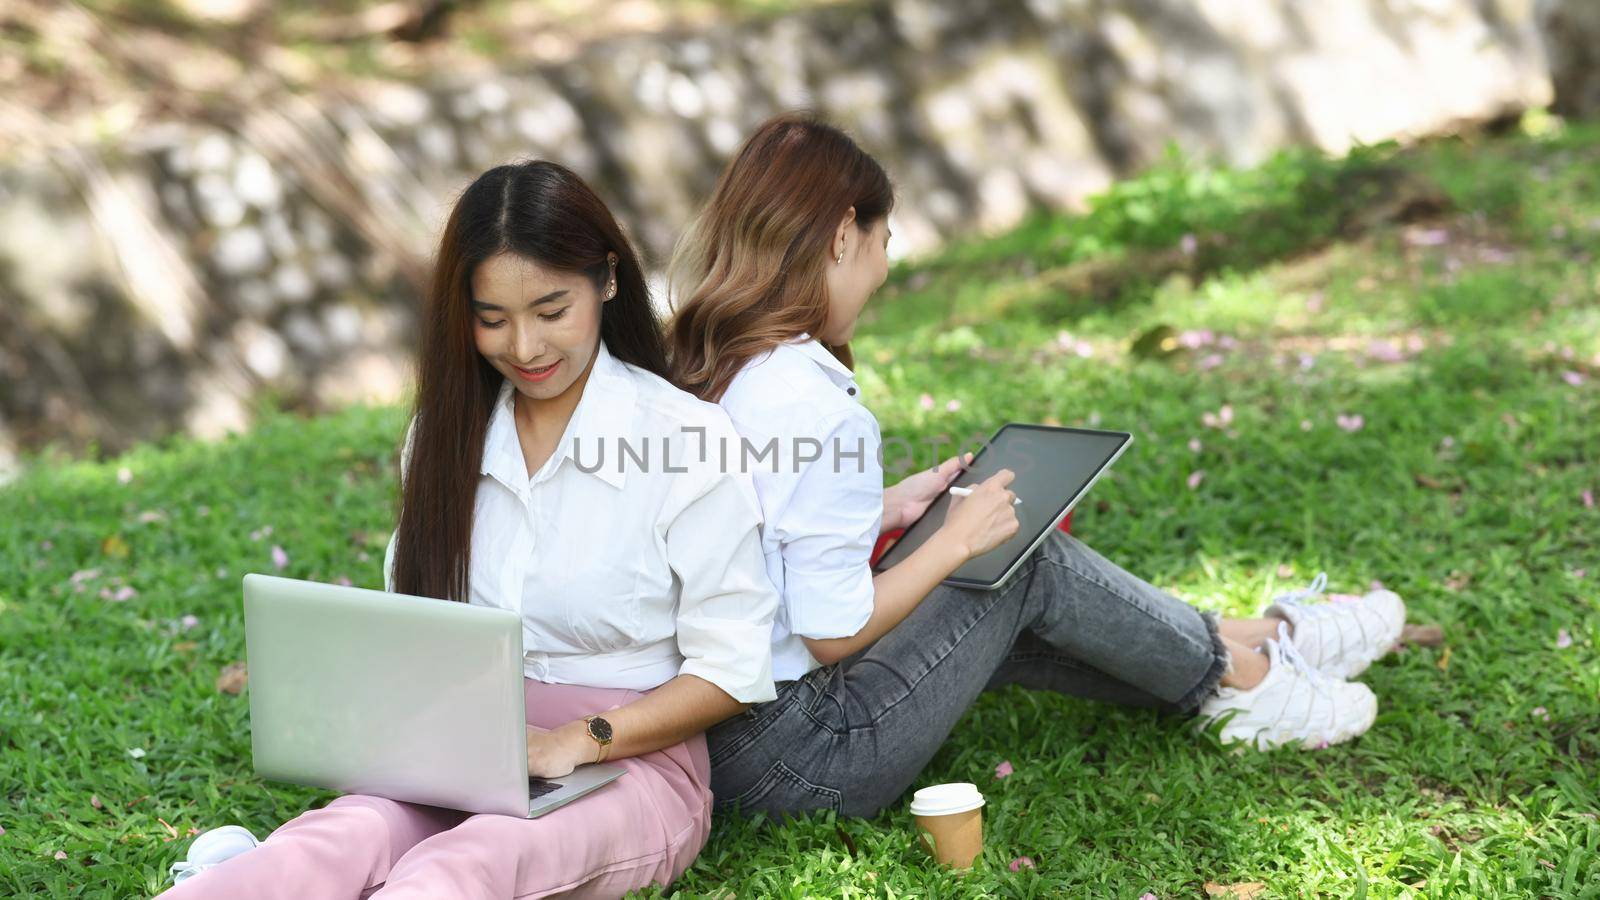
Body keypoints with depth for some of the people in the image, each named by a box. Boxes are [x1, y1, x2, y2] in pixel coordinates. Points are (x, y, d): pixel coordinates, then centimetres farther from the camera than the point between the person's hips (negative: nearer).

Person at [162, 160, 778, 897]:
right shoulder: (447, 435, 11)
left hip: (629, 762, -4)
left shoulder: (688, 440, -5)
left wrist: (574, 742, -18)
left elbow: (731, 670, -5)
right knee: (343, 837, -33)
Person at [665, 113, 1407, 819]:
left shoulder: (698, 367, 2)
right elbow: (836, 632, -21)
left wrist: (885, 509, 13)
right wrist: (957, 539, -9)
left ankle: (1265, 640, 29)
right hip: (800, 760, -8)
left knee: (1015, 634, 17)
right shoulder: (817, 408, -25)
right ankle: (1245, 674, 24)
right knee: (1031, 567, 3)